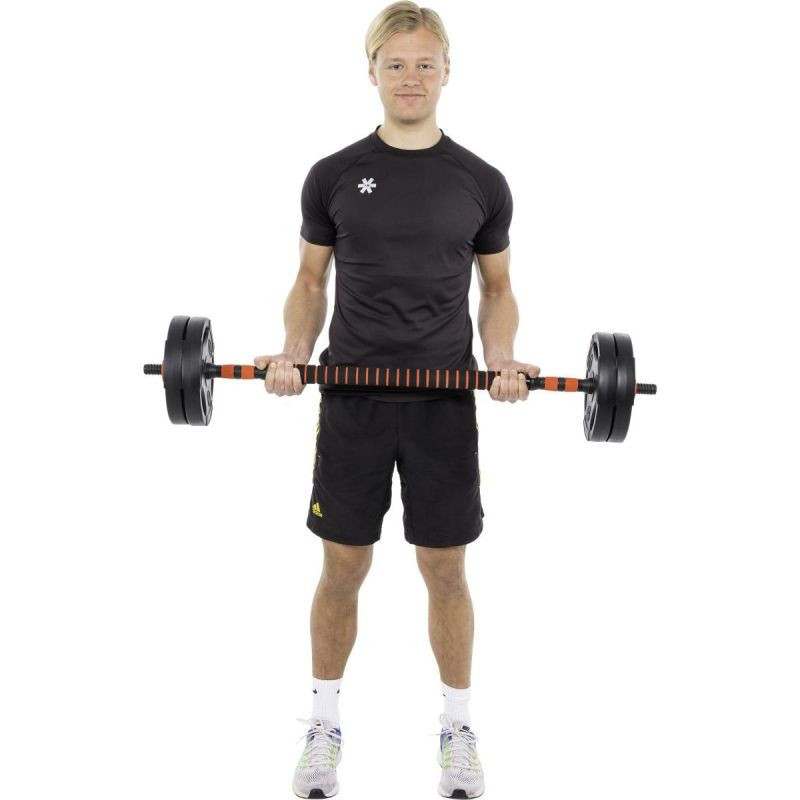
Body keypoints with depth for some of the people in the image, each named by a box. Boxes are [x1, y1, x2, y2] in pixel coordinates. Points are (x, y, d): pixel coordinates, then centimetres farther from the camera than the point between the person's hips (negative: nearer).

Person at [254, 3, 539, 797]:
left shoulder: (481, 182, 3)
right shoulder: (333, 176, 2)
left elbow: (497, 289, 9)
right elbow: (311, 282, 8)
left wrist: (502, 359, -10)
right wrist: (293, 352, -11)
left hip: (444, 399, 0)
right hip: (352, 398, 0)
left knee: (445, 569, 8)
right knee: (342, 567, 7)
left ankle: (457, 728, 25)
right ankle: (324, 724, 25)